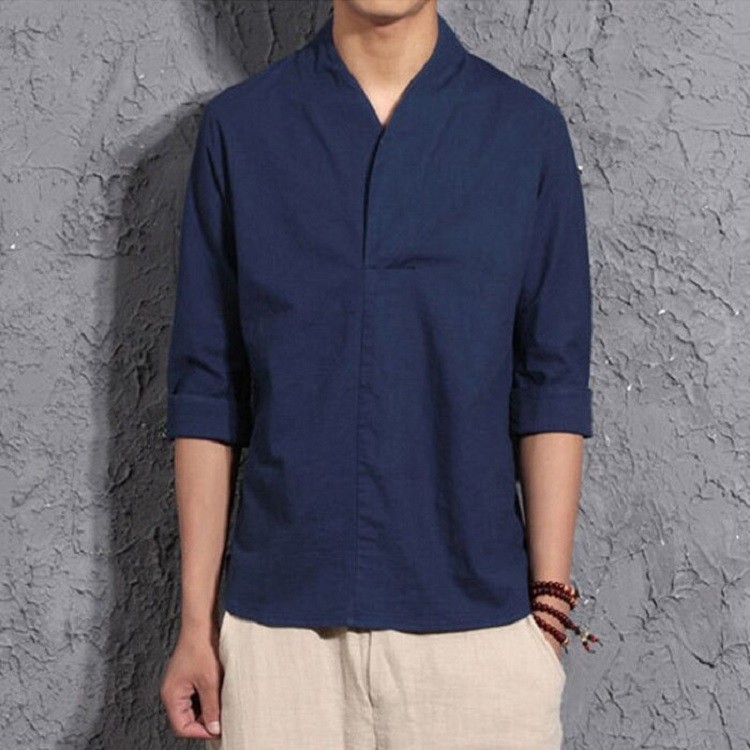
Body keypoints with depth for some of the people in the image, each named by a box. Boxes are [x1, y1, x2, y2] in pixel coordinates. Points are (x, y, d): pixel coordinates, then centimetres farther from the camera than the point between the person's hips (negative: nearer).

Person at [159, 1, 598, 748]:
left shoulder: (527, 130, 0)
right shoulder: (238, 124, 1)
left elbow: (553, 387, 0)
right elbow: (206, 386, 2)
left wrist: (549, 605, -3)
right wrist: (196, 620, 2)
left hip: (475, 616, 0)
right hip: (278, 618, 1)